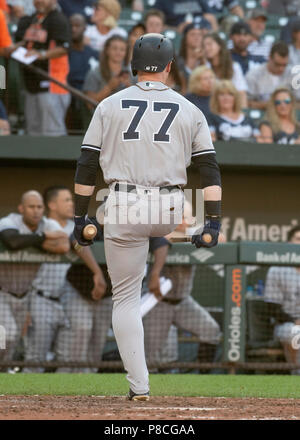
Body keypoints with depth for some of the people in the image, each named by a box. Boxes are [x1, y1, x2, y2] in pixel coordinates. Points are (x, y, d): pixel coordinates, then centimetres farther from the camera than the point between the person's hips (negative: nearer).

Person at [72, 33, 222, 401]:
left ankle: (139, 385, -1)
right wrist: (213, 223, 0)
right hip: (171, 212, 2)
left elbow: (86, 165, 2)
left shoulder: (110, 106, 4)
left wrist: (80, 218, 6)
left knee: (125, 298, 5)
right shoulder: (189, 111, 6)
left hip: (123, 210, -2)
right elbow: (210, 169, 0)